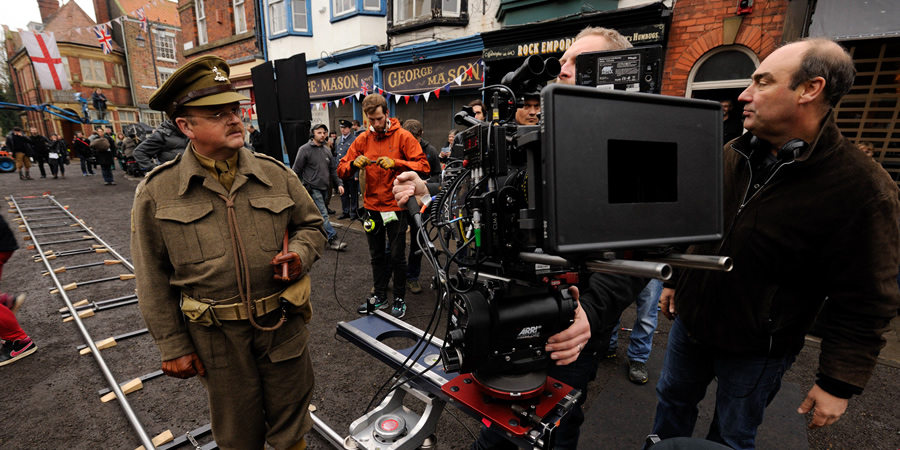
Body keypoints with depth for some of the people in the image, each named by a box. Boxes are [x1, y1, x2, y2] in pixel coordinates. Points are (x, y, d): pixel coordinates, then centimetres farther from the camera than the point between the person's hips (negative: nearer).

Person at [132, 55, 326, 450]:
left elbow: (311, 225, 8)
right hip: (216, 335, -1)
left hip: (283, 323, 1)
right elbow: (153, 280, -2)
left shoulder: (275, 173, -3)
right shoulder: (157, 192, -6)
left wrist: (299, 254, -14)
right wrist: (172, 347, 0)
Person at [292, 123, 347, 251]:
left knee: (321, 214, 14)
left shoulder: (326, 150, 11)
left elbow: (333, 169, 15)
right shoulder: (305, 149, -7)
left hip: (323, 188, 7)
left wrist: (339, 184, 5)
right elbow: (296, 170, -5)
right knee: (323, 215, -10)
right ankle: (332, 240, -8)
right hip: (312, 188, -7)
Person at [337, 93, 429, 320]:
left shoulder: (403, 136, -7)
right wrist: (354, 164, -19)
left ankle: (400, 299, 23)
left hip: (396, 207, -4)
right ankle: (380, 297, 32)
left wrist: (395, 163, -26)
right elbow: (341, 170, 3)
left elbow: (423, 165, -14)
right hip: (372, 206, 4)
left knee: (397, 256, 6)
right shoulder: (363, 139, 4)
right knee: (377, 256, 16)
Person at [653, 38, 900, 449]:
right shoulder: (733, 154, -3)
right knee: (673, 399, 24)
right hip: (691, 318, 5)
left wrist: (839, 383, -12)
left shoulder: (863, 189, -19)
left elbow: (865, 303, -15)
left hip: (757, 349, -4)